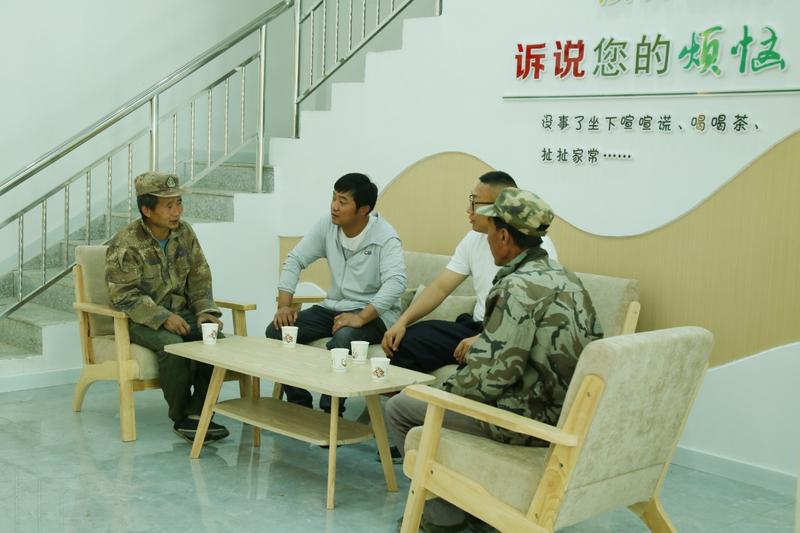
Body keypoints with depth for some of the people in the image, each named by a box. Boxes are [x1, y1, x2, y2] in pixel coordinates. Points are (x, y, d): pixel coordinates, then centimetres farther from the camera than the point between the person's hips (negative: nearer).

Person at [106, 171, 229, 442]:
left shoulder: (184, 232, 3)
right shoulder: (125, 244, -14)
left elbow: (199, 277, 8)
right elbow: (124, 295, -17)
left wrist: (205, 310, -9)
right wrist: (163, 317, -26)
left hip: (181, 311, 5)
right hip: (141, 318, -5)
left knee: (217, 339, -23)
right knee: (172, 346, -34)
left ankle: (197, 413, -15)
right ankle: (181, 418, -16)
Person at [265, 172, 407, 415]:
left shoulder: (385, 237, -15)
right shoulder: (327, 225, 1)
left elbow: (396, 282, -29)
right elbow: (295, 260, 4)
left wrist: (361, 317, -38)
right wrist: (284, 305, -9)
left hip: (373, 314, -6)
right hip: (333, 307, 6)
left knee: (343, 338, -38)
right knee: (277, 330, -12)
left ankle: (330, 412, -20)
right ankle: (299, 405, -2)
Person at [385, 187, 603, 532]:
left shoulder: (519, 287, -20)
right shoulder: (563, 277, 8)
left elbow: (491, 377, -23)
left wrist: (445, 393, -5)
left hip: (528, 418, -9)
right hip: (567, 411, 9)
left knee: (400, 408, 3)